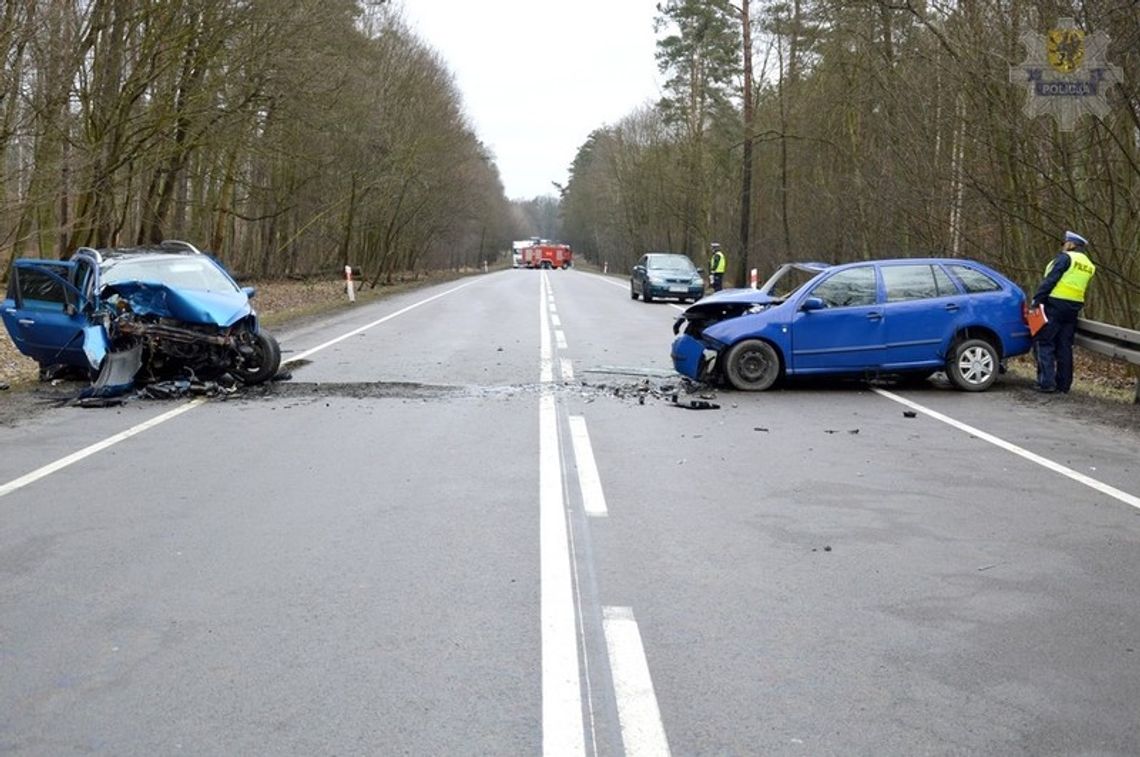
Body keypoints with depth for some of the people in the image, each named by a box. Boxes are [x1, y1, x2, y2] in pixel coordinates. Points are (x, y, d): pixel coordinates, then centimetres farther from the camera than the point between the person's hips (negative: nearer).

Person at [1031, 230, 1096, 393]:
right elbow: (1078, 287, 16)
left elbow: (1050, 280, -14)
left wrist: (1037, 300, -15)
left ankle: (1046, 382, -11)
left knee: (1044, 343, -4)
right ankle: (1064, 384, 16)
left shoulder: (1066, 257, -7)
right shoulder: (1089, 266, 17)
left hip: (1055, 305, -7)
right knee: (1064, 346, 13)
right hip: (1073, 308, 7)